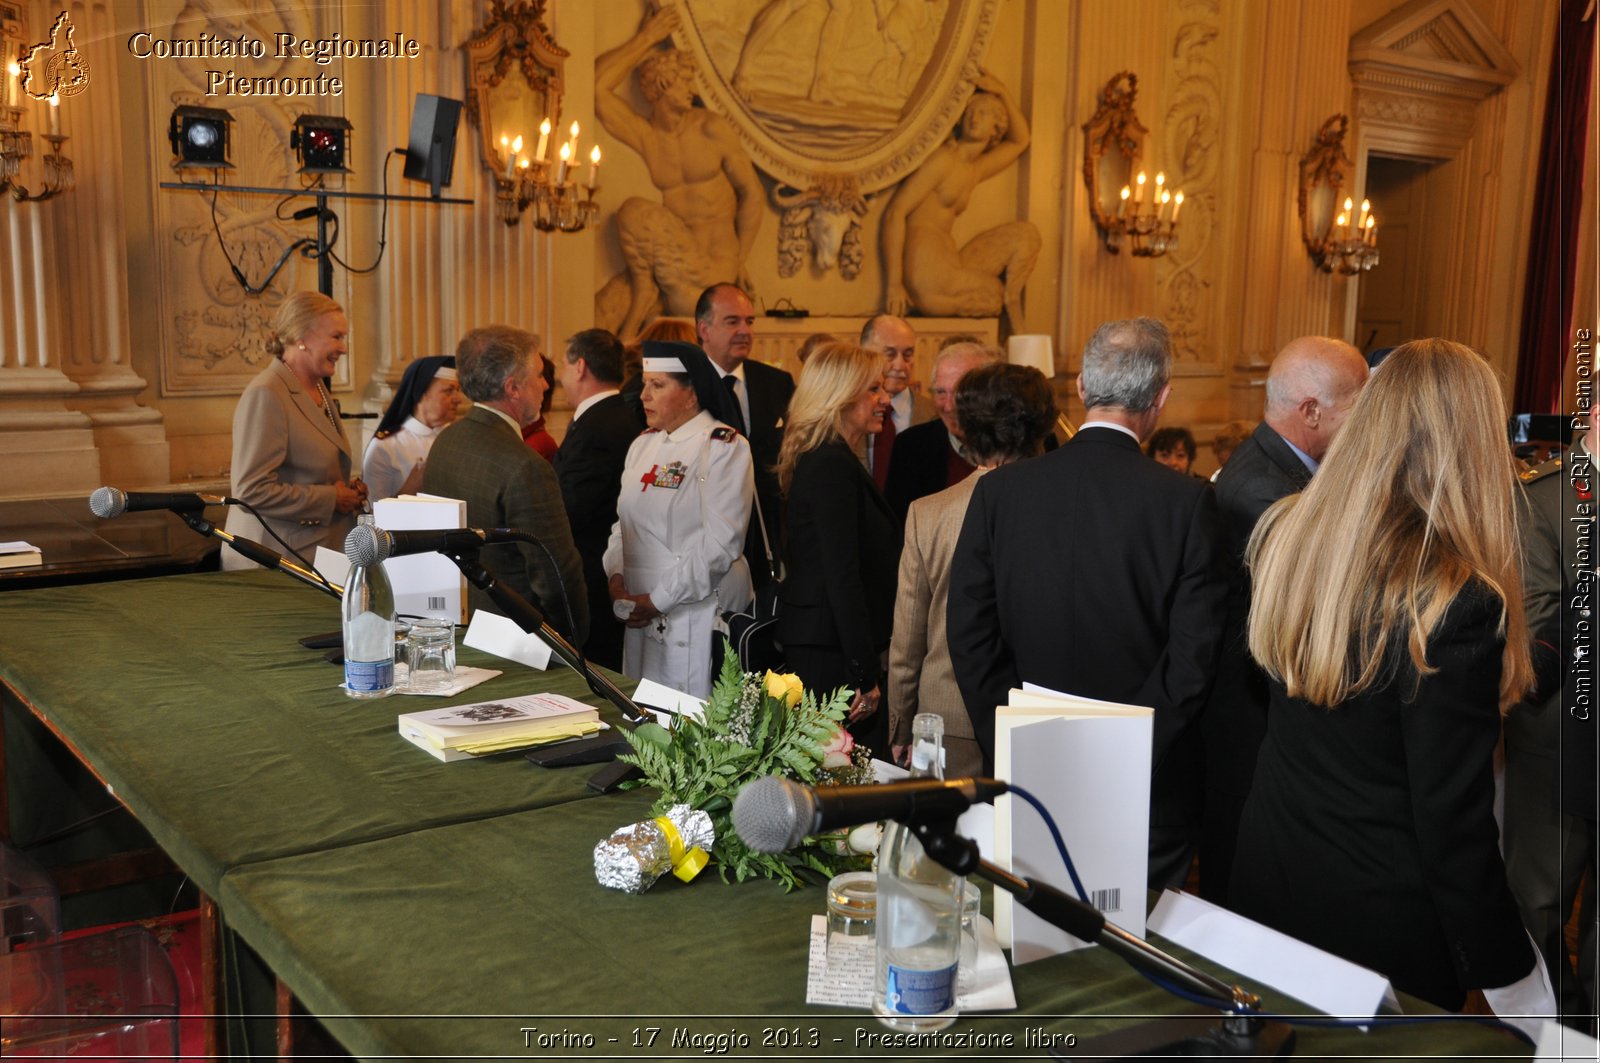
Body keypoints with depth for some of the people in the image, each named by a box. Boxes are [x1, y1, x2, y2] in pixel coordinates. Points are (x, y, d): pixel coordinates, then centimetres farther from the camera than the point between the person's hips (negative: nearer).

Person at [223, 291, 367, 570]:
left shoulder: (319, 390, 13)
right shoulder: (265, 395, -15)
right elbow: (251, 491, -22)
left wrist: (346, 487, 7)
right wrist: (331, 499, -17)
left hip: (319, 554, 8)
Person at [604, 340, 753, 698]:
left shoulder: (725, 447, -10)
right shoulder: (643, 444, 13)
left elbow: (721, 543, -17)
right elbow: (623, 521, 16)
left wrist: (658, 600, -16)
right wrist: (616, 577, -2)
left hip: (700, 612, -6)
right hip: (640, 615, 6)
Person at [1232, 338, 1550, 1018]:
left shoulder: (1283, 535, -7)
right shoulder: (1456, 599, -26)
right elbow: (1454, 819, -21)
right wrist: (1507, 973, -9)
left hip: (1267, 880, 5)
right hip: (1382, 911, -5)